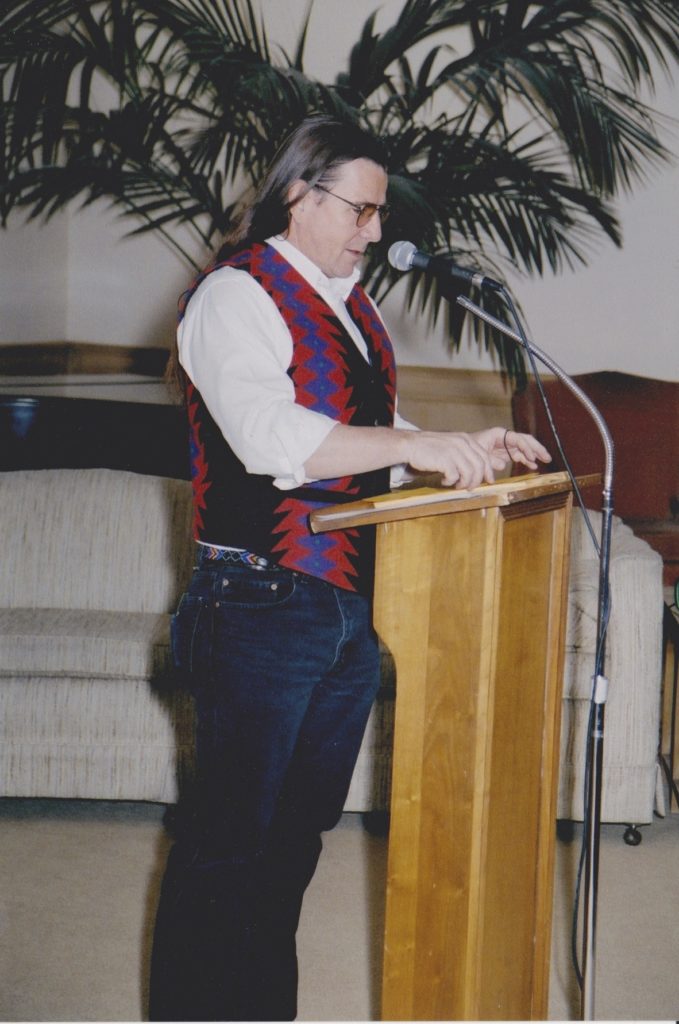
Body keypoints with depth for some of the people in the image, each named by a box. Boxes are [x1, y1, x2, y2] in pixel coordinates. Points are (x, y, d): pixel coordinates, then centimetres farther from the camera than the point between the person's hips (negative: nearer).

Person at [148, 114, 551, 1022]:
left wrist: (468, 450, 8)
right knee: (232, 838, -3)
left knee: (302, 829, 15)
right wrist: (416, 446, -30)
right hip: (261, 606, -8)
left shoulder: (352, 305, 17)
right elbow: (268, 435, -25)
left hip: (350, 607, 9)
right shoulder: (236, 293, -10)